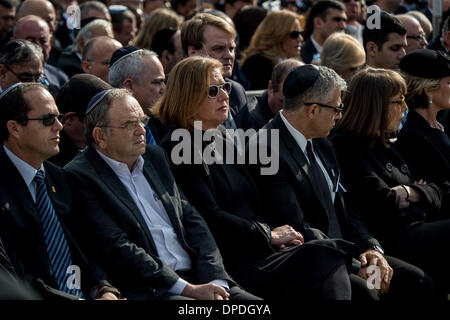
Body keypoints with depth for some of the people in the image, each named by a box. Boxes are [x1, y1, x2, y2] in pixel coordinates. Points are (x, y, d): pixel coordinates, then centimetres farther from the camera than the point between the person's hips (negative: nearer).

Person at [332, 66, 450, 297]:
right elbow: (386, 202, -15)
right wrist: (412, 193, 4)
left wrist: (410, 192, -1)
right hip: (395, 239, -9)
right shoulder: (348, 147, -6)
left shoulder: (384, 145, 21)